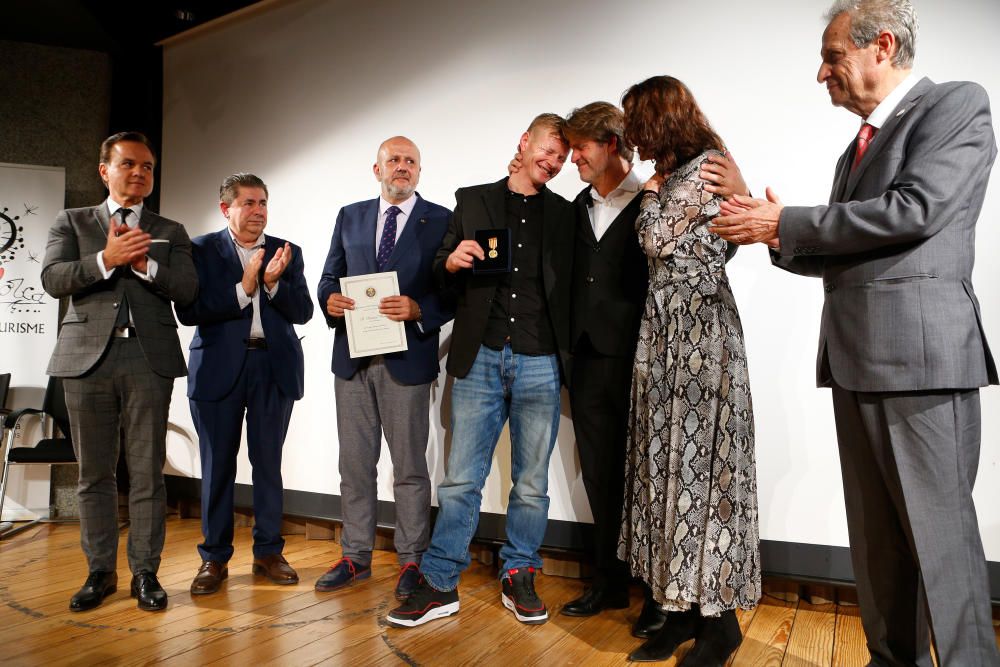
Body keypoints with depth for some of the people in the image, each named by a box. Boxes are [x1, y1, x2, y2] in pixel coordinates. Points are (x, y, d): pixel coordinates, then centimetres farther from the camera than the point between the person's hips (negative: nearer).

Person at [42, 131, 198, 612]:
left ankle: (145, 572, 12)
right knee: (94, 473, 7)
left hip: (149, 360, 0)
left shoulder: (170, 232, 13)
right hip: (89, 356, 1)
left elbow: (187, 290, 0)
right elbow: (53, 279, -2)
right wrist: (107, 259, -17)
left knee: (147, 472, 1)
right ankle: (100, 572, 20)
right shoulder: (72, 222, 14)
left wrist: (143, 263, -15)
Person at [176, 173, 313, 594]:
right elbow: (188, 311, -9)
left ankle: (268, 552, 21)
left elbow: (303, 312, 0)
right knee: (218, 466, 6)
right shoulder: (202, 250, 2)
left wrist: (274, 283, -16)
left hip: (275, 369, 2)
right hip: (219, 369, -1)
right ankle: (214, 558, 20)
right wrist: (243, 289, -17)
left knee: (268, 463, 9)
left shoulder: (287, 252, 8)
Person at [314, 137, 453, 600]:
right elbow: (329, 278, 15)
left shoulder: (442, 221, 1)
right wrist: (329, 299, -7)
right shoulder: (350, 217, 13)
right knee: (355, 464, 12)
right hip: (352, 357, 4)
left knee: (409, 467, 5)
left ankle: (411, 561, 19)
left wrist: (418, 310, -19)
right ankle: (355, 557, 26)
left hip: (408, 359, -4)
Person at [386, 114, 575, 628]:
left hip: (538, 364, 1)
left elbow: (570, 286, 9)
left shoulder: (565, 214, 11)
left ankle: (518, 578, 24)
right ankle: (440, 585, 15)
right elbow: (440, 275, 11)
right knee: (460, 480, 3)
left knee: (531, 484, 8)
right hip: (479, 359, 0)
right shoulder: (472, 200, 10)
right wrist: (452, 262, -11)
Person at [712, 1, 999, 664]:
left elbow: (914, 209, -17)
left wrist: (785, 222, -11)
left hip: (920, 355, -8)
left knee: (940, 534, -2)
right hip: (856, 360, 8)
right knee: (876, 534, 14)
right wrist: (780, 237, 3)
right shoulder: (859, 146, 22)